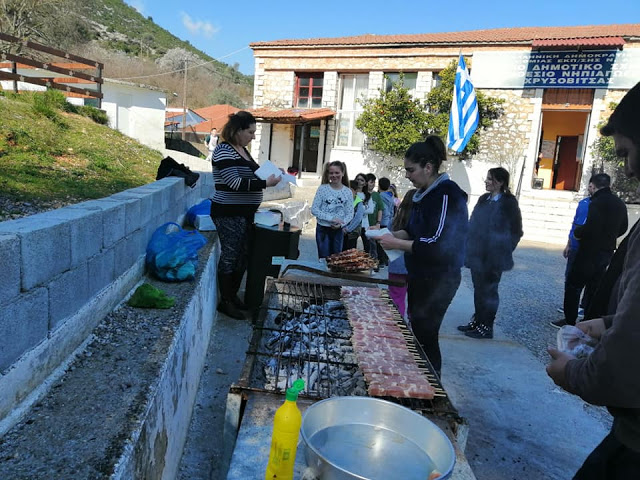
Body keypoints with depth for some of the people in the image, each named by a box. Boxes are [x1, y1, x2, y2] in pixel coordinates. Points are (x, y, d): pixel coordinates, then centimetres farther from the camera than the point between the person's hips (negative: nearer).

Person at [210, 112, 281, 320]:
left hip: (245, 213, 9)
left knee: (243, 256, 14)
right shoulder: (224, 151, -14)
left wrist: (270, 173, 11)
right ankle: (225, 301, 14)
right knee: (229, 256, 0)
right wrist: (265, 183, -23)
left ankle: (233, 295, 29)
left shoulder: (243, 150, 15)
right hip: (229, 214, -9)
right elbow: (234, 183, -23)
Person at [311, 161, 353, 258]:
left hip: (338, 230, 2)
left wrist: (341, 224, -19)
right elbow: (314, 209, -10)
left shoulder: (348, 192, -1)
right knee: (324, 259, 1)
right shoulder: (322, 189, -6)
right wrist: (331, 218, -20)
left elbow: (350, 214, 0)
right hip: (323, 229, -2)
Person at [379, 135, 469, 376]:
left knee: (425, 337, -1)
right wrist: (393, 235, 3)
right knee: (417, 332, 16)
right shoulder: (424, 194, 8)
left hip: (438, 279, -9)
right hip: (420, 275, 9)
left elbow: (437, 245, -25)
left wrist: (396, 243, -17)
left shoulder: (447, 194, -18)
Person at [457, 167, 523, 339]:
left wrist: (503, 251, -5)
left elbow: (515, 231, -4)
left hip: (493, 257, -6)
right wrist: (470, 247, 7)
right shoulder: (483, 199, 9)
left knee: (488, 291, 3)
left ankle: (486, 327, 15)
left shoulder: (509, 203, -9)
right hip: (477, 254, 6)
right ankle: (477, 321, 28)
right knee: (478, 289, 15)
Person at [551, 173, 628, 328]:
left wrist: (577, 232, -8)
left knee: (573, 284, 0)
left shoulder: (597, 202, -18)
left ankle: (570, 321, 2)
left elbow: (591, 228, -27)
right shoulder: (620, 204, 9)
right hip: (607, 251, 8)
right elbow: (622, 228, 20)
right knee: (593, 286, 16)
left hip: (590, 251, -8)